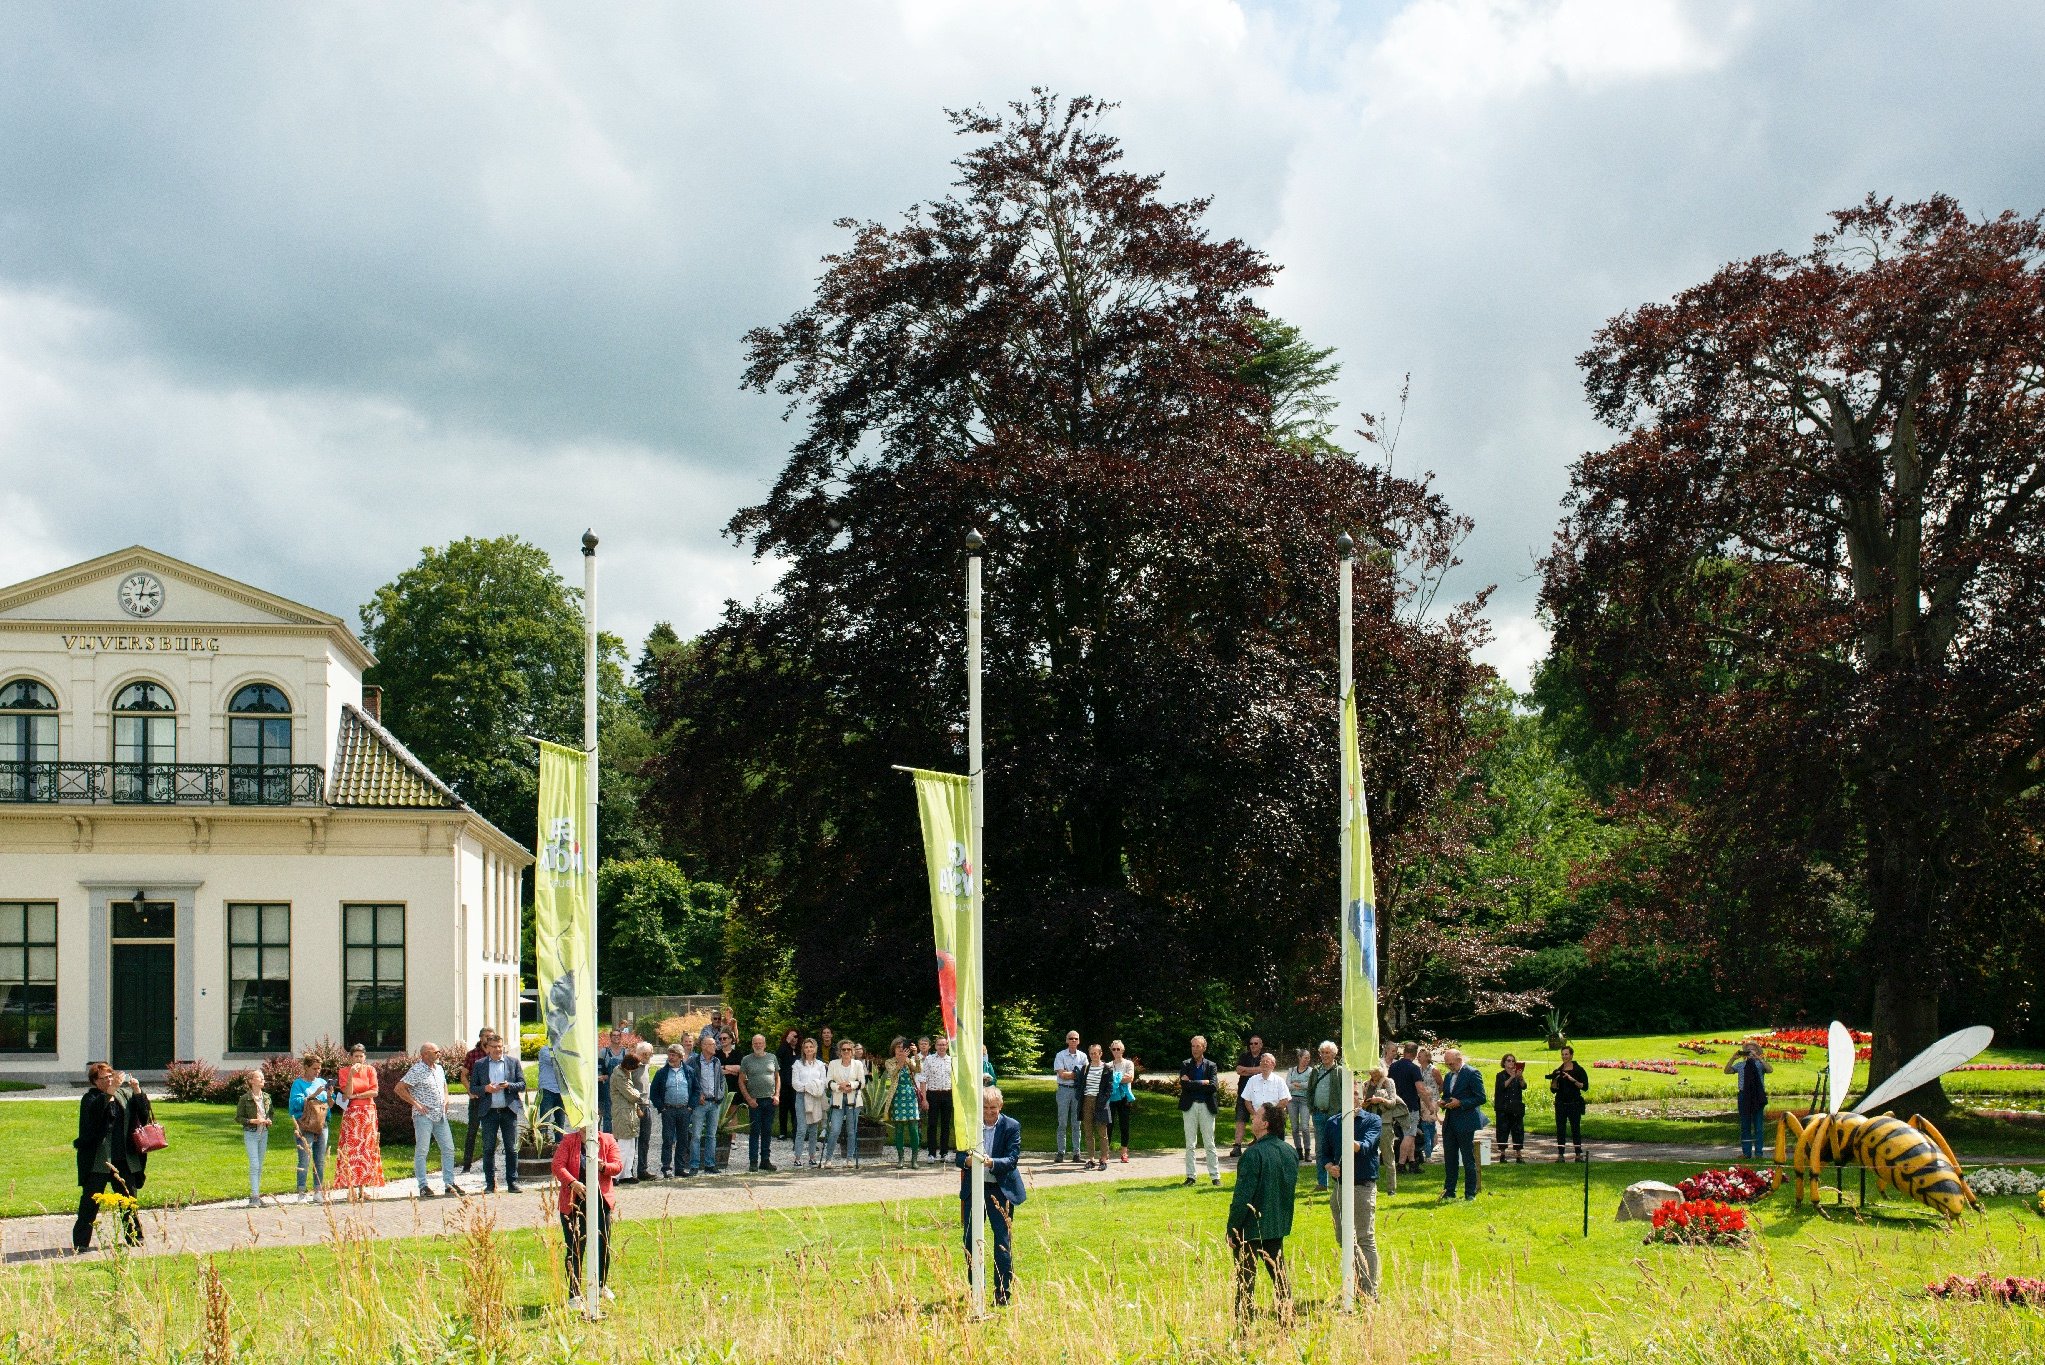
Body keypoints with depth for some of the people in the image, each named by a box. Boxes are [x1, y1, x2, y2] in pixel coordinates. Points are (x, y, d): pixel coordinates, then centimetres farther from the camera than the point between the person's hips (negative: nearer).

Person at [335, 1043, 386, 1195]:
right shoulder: (344, 1071, 0)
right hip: (351, 1113, -2)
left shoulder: (370, 1070, 6)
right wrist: (351, 1074, -18)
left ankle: (362, 1187, 4)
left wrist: (355, 1095, -10)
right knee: (351, 1149, -9)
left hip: (368, 1113, 2)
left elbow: (374, 1092, -3)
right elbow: (347, 1093, -10)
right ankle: (351, 1189, -12)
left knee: (366, 1149, 2)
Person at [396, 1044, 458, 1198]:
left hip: (440, 1116, 7)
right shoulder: (417, 1071, -11)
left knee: (449, 1149, 6)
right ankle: (423, 1186, 1)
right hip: (424, 1116, -7)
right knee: (421, 1151, -2)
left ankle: (449, 1184, 13)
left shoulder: (439, 1069, 12)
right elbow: (400, 1088, -14)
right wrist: (416, 1104, -14)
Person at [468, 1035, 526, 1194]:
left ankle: (512, 1182, 7)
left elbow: (522, 1084, 6)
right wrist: (485, 1089, -12)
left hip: (509, 1111, 0)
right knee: (488, 1149, 1)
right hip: (489, 1112, 0)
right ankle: (490, 1184, 6)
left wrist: (508, 1085, -12)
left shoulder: (513, 1062, 8)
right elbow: (472, 1088, 7)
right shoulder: (480, 1065, 8)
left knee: (511, 1148, 1)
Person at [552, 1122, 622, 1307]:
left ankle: (601, 1285, 31)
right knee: (574, 1249, -2)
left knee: (603, 1246, 7)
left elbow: (618, 1165, -1)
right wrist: (572, 1183, -26)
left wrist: (603, 1167, -23)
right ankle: (574, 1294, 3)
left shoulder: (607, 1141, 7)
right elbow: (558, 1165, -9)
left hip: (600, 1200, 2)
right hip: (573, 1201, -2)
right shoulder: (568, 1141, 1)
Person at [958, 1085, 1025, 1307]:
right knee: (970, 1239, 7)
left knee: (1003, 1240, -2)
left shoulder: (1011, 1127, -5)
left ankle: (1003, 1292, 6)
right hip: (973, 1188, 3)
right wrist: (967, 1161, -23)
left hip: (1001, 1189, -3)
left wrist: (991, 1162, -30)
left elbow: (1012, 1159, -12)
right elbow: (959, 1156, 1)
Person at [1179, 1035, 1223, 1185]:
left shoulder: (1211, 1066, 6)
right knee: (1190, 1144, 3)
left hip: (1206, 1107, 0)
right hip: (1190, 1106, 0)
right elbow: (1184, 1085, -10)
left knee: (1210, 1143, 2)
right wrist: (1203, 1083, -12)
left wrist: (1192, 1083, -11)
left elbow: (1214, 1086, -9)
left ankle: (1215, 1176, 6)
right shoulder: (1185, 1065, 5)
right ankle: (1190, 1176, 7)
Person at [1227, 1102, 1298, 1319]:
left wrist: (1232, 1229, -14)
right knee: (1279, 1275, 16)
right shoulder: (1290, 1152, 3)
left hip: (1251, 1228, -7)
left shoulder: (1255, 1154, -21)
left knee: (1245, 1281, 1)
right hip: (1278, 1227, 7)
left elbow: (1243, 1197, -20)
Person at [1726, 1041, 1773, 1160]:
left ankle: (1758, 1153, 6)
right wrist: (1733, 1058, -9)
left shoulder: (1760, 1064, 1)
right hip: (1744, 1096, 3)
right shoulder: (1740, 1065, 10)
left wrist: (1758, 1058, -22)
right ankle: (1746, 1152, 15)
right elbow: (1727, 1071, 1)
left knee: (1758, 1125, 1)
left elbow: (1770, 1070, -18)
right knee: (1745, 1125, 8)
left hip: (1758, 1096, -3)